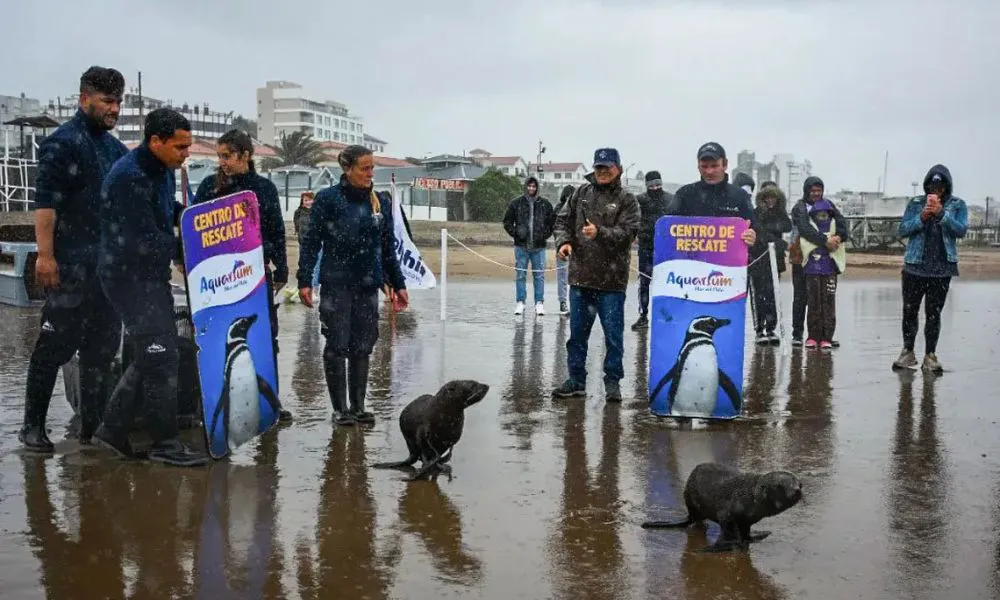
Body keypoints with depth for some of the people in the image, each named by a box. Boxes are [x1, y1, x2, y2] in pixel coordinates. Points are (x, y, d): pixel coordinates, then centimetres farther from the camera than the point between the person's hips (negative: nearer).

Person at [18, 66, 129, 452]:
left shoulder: (115, 148, 17)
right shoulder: (61, 143, -6)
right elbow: (45, 202, -14)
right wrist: (45, 254, -21)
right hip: (71, 265, -7)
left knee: (102, 348, 9)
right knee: (55, 343, -3)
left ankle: (94, 425, 17)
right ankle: (33, 426, 8)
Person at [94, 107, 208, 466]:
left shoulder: (164, 170, 7)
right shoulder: (128, 177, -22)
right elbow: (147, 239, -24)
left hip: (152, 274, 10)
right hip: (130, 277, -10)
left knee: (151, 356, 14)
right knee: (161, 356, -7)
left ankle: (113, 429, 24)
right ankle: (165, 443, 4)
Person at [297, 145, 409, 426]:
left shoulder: (381, 202, 9)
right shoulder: (328, 199, -4)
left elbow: (387, 248, 16)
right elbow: (311, 242, -3)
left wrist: (398, 284, 15)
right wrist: (304, 280, -10)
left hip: (368, 286, 4)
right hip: (336, 284, -4)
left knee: (362, 347, 7)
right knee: (337, 346, 0)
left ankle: (359, 406, 16)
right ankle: (339, 408, 9)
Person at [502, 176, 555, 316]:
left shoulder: (545, 204, 4)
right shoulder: (516, 203, 2)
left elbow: (552, 221, 14)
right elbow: (507, 221, 8)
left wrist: (546, 234, 3)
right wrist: (515, 233, -5)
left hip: (539, 246, 0)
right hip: (521, 246, 0)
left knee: (539, 275, 3)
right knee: (520, 275, 4)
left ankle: (539, 303, 10)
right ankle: (520, 303, 11)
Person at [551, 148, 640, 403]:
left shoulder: (626, 200, 0)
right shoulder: (581, 193, 11)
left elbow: (628, 233, -12)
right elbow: (563, 219, 11)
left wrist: (600, 232, -26)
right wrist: (564, 240, -8)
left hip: (612, 279, -4)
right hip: (580, 276, 4)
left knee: (613, 333, 2)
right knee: (577, 331, 11)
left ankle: (613, 381, 13)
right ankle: (576, 380, 21)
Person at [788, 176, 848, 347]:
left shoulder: (828, 205, 8)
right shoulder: (799, 208, -7)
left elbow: (841, 222, -5)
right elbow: (805, 229, -23)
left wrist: (840, 236, -27)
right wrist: (826, 241, -34)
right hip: (802, 259, -4)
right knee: (801, 298, 3)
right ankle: (797, 334, 10)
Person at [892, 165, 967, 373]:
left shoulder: (957, 205, 3)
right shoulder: (915, 203, 5)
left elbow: (961, 230, -11)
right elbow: (902, 230, -1)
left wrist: (941, 213, -21)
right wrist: (922, 217, -16)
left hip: (942, 269, -1)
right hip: (914, 267, 1)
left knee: (933, 313, 3)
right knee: (909, 311, 6)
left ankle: (930, 356, 9)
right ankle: (908, 352, 18)